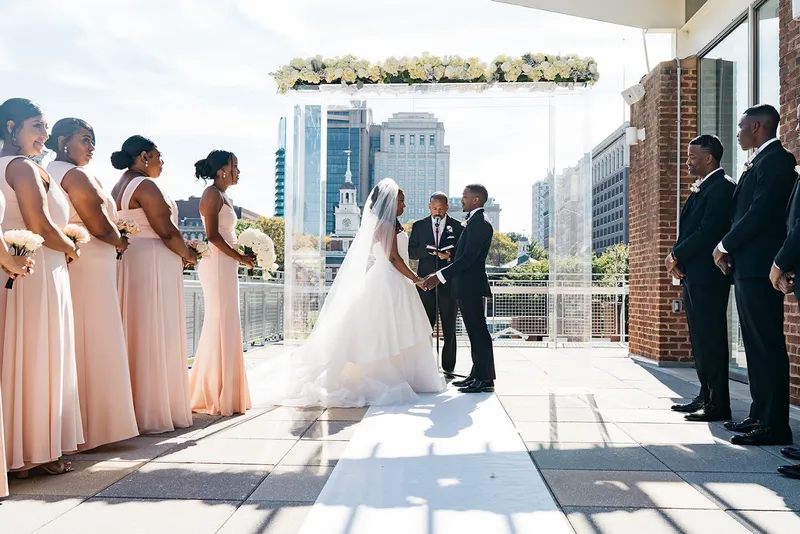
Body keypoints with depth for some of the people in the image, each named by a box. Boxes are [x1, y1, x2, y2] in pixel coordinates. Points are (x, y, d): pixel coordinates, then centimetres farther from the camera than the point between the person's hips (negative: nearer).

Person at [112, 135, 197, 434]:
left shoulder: (119, 187, 17)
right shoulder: (145, 185, -13)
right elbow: (167, 231, -18)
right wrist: (189, 255, -2)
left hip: (130, 263, 10)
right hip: (153, 265, -10)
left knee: (136, 333, 12)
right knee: (156, 335, -5)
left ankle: (135, 406, 20)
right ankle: (153, 412, 1)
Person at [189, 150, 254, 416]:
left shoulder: (222, 197, 20)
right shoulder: (212, 194, -8)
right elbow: (212, 235, -16)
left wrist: (242, 256, 11)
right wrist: (240, 257, -15)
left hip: (226, 265, 10)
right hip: (217, 264, -10)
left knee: (225, 326, 11)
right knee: (221, 324, -8)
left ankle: (222, 393, 18)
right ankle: (216, 396, -4)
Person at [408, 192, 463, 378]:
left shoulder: (457, 226, 5)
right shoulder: (419, 226, 9)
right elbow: (411, 252, 3)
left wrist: (450, 255, -16)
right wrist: (428, 250, -15)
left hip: (449, 282, -1)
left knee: (449, 328, 5)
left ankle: (448, 367, 13)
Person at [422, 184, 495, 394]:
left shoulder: (479, 223, -15)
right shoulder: (473, 222, 17)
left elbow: (468, 257, -22)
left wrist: (440, 276, -21)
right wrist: (441, 275, 17)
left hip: (471, 285, -10)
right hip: (466, 286, 10)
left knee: (478, 331, -5)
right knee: (475, 331, 13)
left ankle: (485, 379, 0)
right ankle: (478, 375, 20)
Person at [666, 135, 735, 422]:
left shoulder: (721, 187, -11)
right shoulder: (700, 189, 20)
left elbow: (708, 232, -19)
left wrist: (677, 255, -10)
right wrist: (677, 256, 1)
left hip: (708, 275, -10)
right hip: (692, 275, 10)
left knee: (711, 339, -7)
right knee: (700, 339, 13)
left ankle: (718, 405, -1)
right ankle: (705, 397, 22)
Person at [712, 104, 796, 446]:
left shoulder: (775, 159, -9)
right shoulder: (759, 163, 21)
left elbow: (760, 213, -18)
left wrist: (725, 245, -8)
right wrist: (729, 249, 5)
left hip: (759, 267, -10)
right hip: (746, 267, 10)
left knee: (768, 345, -8)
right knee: (756, 345, 12)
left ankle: (775, 425, -4)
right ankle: (760, 415, 19)